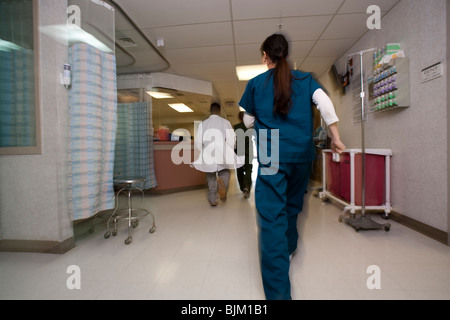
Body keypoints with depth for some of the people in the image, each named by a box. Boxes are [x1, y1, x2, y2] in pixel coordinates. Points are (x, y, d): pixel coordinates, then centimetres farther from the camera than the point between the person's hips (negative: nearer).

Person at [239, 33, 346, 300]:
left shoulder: (256, 83, 8)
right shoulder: (305, 79, 11)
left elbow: (248, 121, 13)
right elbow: (324, 102, -3)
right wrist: (336, 138, -1)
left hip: (271, 154, -3)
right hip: (302, 153, 4)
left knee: (272, 216, -5)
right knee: (293, 206, 21)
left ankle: (279, 292, -5)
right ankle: (287, 252, 41)